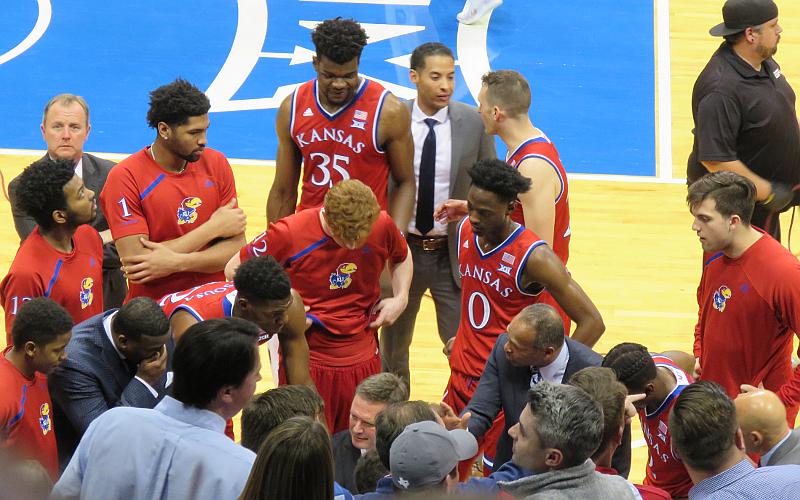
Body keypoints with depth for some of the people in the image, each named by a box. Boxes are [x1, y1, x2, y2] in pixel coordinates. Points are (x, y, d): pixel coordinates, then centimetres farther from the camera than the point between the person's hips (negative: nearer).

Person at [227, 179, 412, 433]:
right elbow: (235, 268, -4)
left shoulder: (382, 225, -7)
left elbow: (402, 257, 18)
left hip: (363, 361, 3)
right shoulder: (290, 233, -17)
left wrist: (401, 298, 1)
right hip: (308, 362, -3)